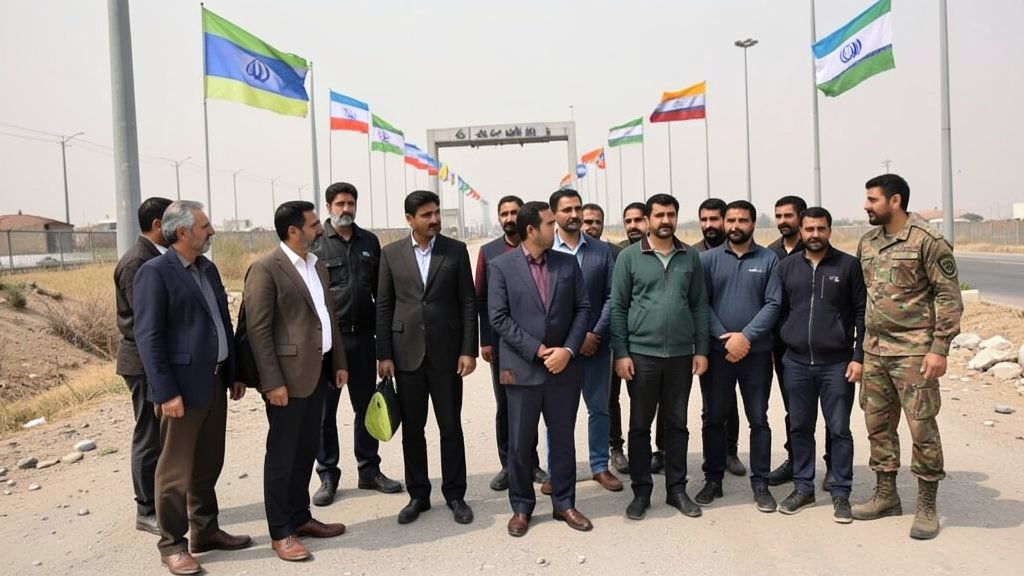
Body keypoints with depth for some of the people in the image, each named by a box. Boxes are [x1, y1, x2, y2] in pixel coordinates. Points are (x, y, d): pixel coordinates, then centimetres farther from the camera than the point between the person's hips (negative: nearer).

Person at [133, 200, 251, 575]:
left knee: (208, 464, 16)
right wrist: (166, 392, -19)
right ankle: (172, 544, 17)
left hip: (214, 381, 8)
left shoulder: (208, 269, 12)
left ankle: (205, 531, 29)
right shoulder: (155, 273, -12)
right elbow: (148, 337, -16)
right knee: (176, 470, 4)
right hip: (183, 386, -8)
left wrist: (233, 374, 15)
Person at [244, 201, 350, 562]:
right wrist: (273, 382, -18)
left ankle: (300, 517, 28)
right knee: (282, 454, 3)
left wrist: (339, 362, 14)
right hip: (289, 375, -8)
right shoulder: (265, 269, -12)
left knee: (307, 451, 15)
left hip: (318, 371, 8)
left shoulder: (317, 265, 13)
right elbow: (258, 330, -15)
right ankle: (281, 532, 13)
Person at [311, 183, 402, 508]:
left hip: (363, 337, 4)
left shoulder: (370, 242, 8)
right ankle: (328, 476, 19)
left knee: (367, 406, 12)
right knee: (324, 411, 6)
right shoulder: (315, 243, -4)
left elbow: (380, 289, 10)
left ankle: (369, 470, 25)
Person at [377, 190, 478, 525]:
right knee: (412, 429, 9)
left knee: (451, 426, 7)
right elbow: (384, 307, 3)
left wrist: (469, 350, -7)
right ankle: (418, 495, 23)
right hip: (407, 353, 1)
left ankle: (455, 495, 20)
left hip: (446, 352, -1)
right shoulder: (391, 254, 3)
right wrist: (383, 355, -1)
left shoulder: (456, 250, 1)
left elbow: (469, 303, 0)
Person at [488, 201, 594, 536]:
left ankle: (564, 503, 26)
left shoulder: (568, 263, 6)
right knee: (521, 443, 7)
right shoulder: (501, 266, -4)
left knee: (563, 439, 12)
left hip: (564, 367, 3)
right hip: (522, 368, -2)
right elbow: (499, 317, -8)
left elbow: (583, 309, 4)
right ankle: (521, 507, 23)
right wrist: (537, 350, -14)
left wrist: (568, 350, -10)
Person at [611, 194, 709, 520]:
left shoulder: (690, 257, 5)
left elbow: (700, 305, 7)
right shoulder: (629, 257, -1)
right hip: (641, 354, -2)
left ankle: (676, 489, 24)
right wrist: (620, 353, -7)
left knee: (677, 424, 11)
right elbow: (618, 307, -2)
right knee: (640, 425, 7)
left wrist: (701, 349, 2)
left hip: (681, 354, 2)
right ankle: (641, 491, 19)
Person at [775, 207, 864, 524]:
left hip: (837, 363, -2)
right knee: (800, 428, 11)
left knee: (839, 429, 4)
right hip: (796, 362, 3)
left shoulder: (848, 265, -2)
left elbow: (862, 313, -2)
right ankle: (803, 488, 24)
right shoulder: (787, 266, 6)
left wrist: (858, 356, -7)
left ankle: (841, 493, 16)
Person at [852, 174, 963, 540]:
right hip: (874, 350, 7)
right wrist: (860, 343, 14)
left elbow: (949, 297, -11)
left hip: (913, 351, -7)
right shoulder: (867, 243, 10)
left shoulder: (927, 241, -10)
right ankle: (886, 495, 26)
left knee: (922, 427, 0)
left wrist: (940, 348, -16)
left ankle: (927, 507, 12)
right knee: (878, 424, 12)